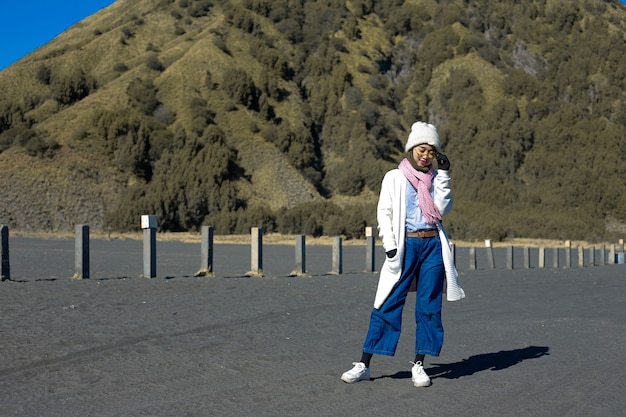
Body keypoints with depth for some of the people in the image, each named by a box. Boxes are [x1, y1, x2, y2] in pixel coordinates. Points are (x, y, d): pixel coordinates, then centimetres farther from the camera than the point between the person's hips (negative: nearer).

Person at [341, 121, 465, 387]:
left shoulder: (435, 179, 14)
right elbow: (384, 213, 0)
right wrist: (389, 245, -11)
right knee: (388, 304, -6)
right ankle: (364, 365, -2)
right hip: (405, 244, -3)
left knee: (429, 306, 2)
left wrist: (443, 174, -4)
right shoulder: (394, 178, 6)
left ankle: (419, 365, 10)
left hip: (433, 245, 3)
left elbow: (441, 209, -2)